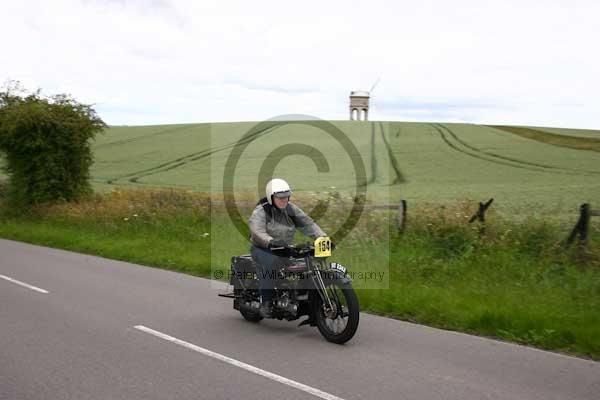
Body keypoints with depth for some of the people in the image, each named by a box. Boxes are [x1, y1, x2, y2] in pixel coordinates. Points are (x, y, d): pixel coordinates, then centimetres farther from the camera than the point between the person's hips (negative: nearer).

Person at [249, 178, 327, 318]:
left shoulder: (291, 209, 7)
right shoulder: (260, 211, -10)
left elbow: (307, 223, 0)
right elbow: (257, 231, -27)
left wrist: (322, 237, -17)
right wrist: (271, 241, -47)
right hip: (263, 249, -5)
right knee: (271, 262, -38)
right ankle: (265, 303, -34)